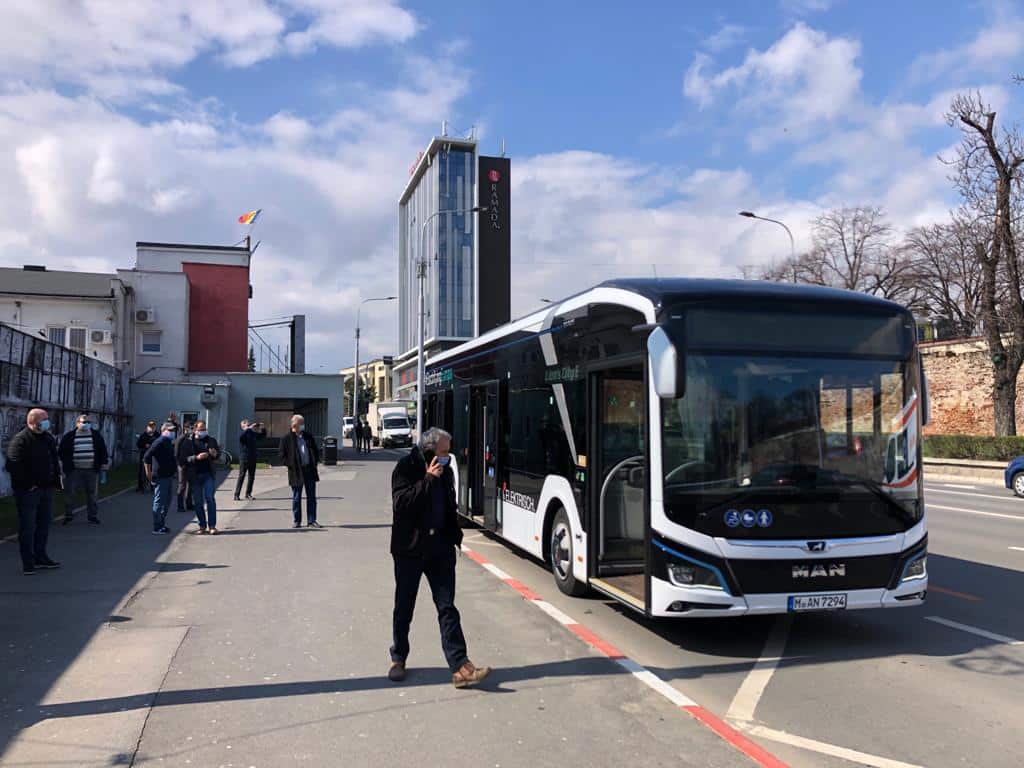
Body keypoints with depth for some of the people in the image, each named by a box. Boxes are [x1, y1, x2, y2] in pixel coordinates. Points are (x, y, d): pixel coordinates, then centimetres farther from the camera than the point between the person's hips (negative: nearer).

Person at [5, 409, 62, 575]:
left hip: (46, 489, 8)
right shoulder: (20, 440, -13)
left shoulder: (49, 438, 12)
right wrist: (28, 484, -20)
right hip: (27, 491, -8)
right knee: (27, 527, -1)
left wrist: (56, 478, 10)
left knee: (44, 524, 14)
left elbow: (54, 461, 21)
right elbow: (14, 466, -20)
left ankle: (40, 557, 25)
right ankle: (28, 563, 6)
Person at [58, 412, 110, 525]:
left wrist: (104, 464, 5)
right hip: (74, 470, -1)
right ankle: (68, 515, 17)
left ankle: (92, 516, 19)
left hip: (92, 471, 1)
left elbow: (103, 451, 9)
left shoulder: (96, 435, 6)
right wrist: (62, 465, 1)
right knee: (69, 493, 3)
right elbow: (61, 452, 5)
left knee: (92, 494, 8)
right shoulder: (69, 437, 1)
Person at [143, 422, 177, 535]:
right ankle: (157, 528, 1)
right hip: (160, 478, -9)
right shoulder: (159, 442, -13)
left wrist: (175, 471, 21)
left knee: (166, 503, 15)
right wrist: (149, 474, -17)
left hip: (169, 477, 9)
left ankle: (162, 525, 24)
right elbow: (146, 457, -19)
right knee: (159, 503, -4)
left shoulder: (170, 443, 15)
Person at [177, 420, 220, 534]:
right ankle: (202, 526, 14)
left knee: (210, 499, -6)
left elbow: (218, 451, 19)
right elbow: (182, 459, -6)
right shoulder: (187, 441, -2)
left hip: (208, 473, 1)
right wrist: (196, 457, -19)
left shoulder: (211, 440, 5)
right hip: (194, 475, -1)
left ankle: (212, 526, -1)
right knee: (198, 502, 5)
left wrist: (215, 454, -4)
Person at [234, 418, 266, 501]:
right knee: (241, 476, -7)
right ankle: (236, 495, -5)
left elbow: (263, 435, 21)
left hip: (252, 458, 6)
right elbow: (241, 436, -29)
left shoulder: (252, 433, 11)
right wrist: (249, 428, -32)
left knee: (252, 477, 9)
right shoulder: (241, 432, -4)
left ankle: (248, 494, 19)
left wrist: (263, 428, 2)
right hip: (244, 458, -6)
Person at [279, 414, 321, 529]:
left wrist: (315, 462, 6)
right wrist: (291, 465, -11)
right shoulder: (286, 439, -4)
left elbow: (315, 451, 18)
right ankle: (296, 521, 15)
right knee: (296, 498, 6)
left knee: (311, 497, 5)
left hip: (310, 471, 4)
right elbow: (282, 456, -3)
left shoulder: (308, 437, 10)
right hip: (296, 472, -4)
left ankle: (311, 520, 10)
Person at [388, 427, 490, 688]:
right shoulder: (406, 468, -10)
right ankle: (398, 658, 29)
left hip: (440, 549, 4)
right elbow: (400, 503, -22)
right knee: (404, 608, 11)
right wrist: (428, 480, -23)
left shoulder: (445, 472, 7)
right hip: (410, 549, -3)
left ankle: (460, 667, -4)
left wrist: (455, 536, 9)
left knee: (447, 608, -1)